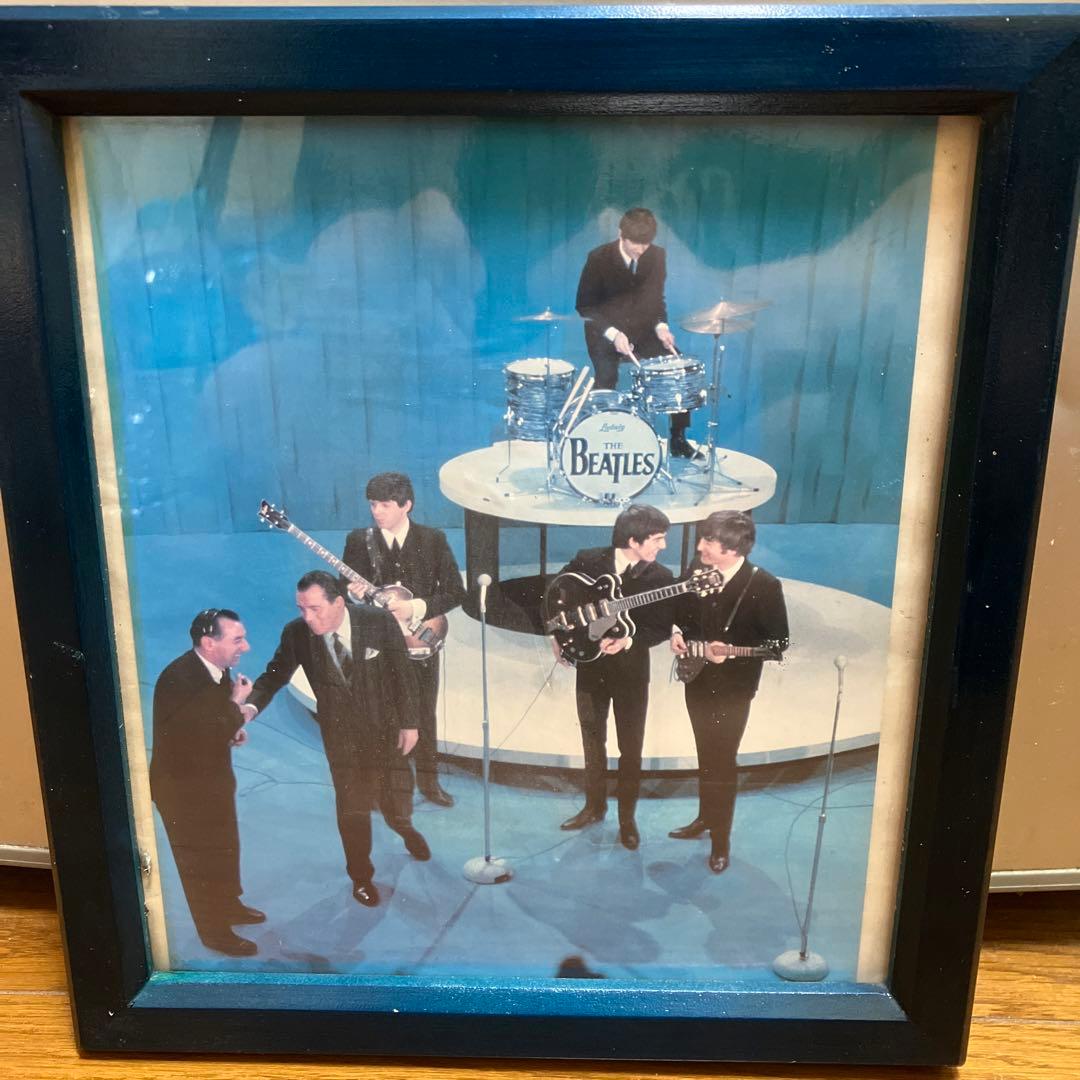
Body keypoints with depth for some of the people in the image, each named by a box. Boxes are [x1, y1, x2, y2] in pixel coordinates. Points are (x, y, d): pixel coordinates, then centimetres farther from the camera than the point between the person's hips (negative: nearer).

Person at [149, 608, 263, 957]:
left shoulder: (217, 668, -6)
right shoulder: (178, 680, -32)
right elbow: (200, 737, -31)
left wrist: (234, 730, -6)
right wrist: (236, 703, -23)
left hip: (214, 778, 8)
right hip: (183, 788, -8)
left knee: (225, 848, 25)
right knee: (200, 860, 11)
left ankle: (229, 906, 47)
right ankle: (215, 931, 29)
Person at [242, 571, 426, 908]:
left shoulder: (379, 621, -21)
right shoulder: (297, 634, -18)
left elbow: (401, 674, -11)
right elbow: (274, 674, -7)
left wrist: (408, 723, -7)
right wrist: (251, 705, -27)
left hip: (386, 728, 0)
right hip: (340, 734, 0)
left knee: (393, 795, 18)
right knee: (352, 806, 7)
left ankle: (406, 830, 56)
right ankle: (361, 877, 34)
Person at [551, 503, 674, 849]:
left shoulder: (659, 576, -11)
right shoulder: (587, 560, -9)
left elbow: (661, 629, -10)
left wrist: (628, 641, -25)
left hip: (631, 671, -1)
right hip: (589, 666, 2)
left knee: (631, 748, 5)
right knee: (592, 739, 15)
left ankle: (627, 818, 23)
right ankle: (594, 806, 34)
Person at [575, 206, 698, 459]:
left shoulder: (657, 256, -4)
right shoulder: (598, 258, -15)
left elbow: (656, 297, 9)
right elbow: (584, 306, -10)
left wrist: (661, 325, -11)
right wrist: (612, 333, -24)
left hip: (642, 329, 4)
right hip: (605, 332, -4)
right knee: (606, 378, -28)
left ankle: (678, 439, 4)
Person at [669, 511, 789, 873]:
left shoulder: (764, 585, -20)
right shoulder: (697, 570, -5)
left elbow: (778, 643, -15)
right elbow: (681, 610, 13)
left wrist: (732, 654, -25)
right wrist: (677, 632, -6)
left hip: (733, 687, -5)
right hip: (697, 678, 5)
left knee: (722, 760, 1)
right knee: (705, 754, 19)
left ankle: (721, 839, 19)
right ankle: (706, 818, 39)